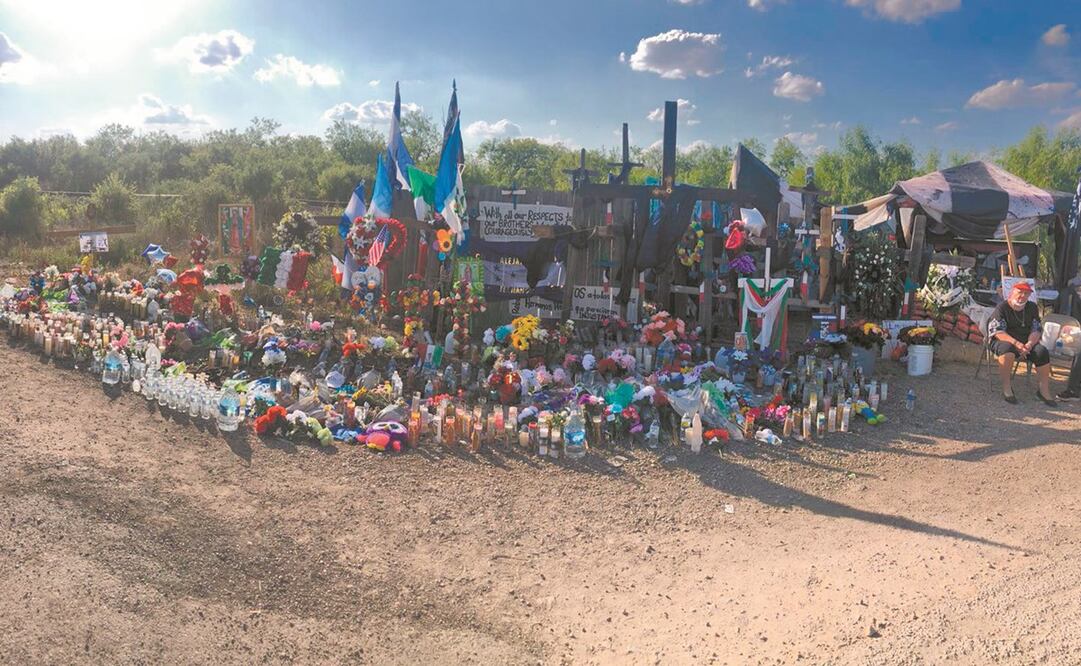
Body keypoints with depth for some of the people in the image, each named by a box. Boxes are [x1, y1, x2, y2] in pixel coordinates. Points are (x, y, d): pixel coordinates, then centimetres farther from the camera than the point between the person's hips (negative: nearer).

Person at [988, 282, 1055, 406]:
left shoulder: (1032, 307, 10)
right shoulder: (1002, 307, -5)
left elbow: (1037, 330, 6)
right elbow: (996, 331, -15)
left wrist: (1029, 344, -15)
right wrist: (1016, 343, -26)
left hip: (1026, 342, 5)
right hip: (1003, 341, -5)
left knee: (1042, 352, -24)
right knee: (1007, 350, -38)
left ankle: (1044, 390, -12)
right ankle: (1006, 388, -26)